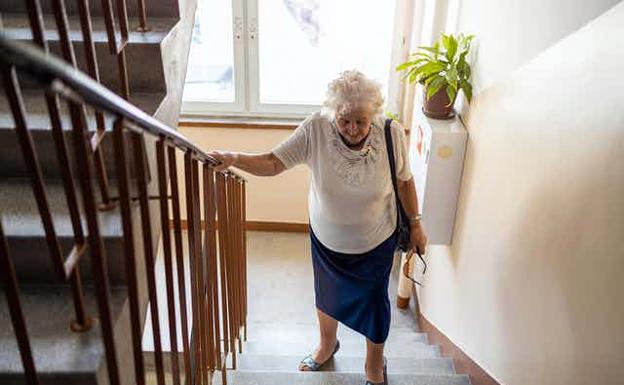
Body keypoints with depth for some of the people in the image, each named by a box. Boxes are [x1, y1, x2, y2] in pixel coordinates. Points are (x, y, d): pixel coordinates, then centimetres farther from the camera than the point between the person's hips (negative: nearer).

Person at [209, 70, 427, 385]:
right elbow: (274, 163, -26)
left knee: (373, 301, 18)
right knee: (326, 296, 24)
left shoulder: (391, 133, -22)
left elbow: (404, 180, -7)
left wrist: (415, 223, 0)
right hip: (326, 240, 1)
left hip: (376, 242, -1)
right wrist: (235, 159, -44)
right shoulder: (316, 129, -25)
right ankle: (327, 344, 57)